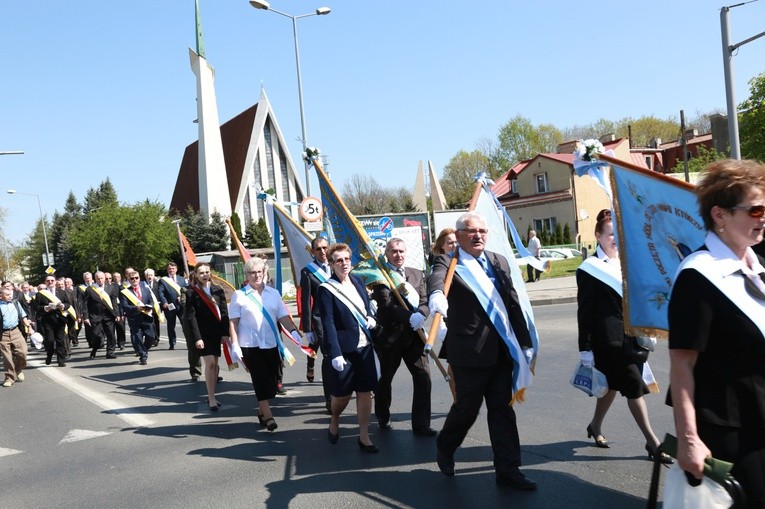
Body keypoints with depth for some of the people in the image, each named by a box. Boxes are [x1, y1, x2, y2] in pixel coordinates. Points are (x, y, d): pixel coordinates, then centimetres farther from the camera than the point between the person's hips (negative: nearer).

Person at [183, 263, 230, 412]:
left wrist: (225, 333, -3)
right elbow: (190, 317, -7)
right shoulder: (192, 293, -3)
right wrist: (196, 338, -14)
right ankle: (211, 398, -6)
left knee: (214, 363, 8)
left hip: (216, 332, 4)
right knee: (210, 363, -12)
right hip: (202, 333, -4)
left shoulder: (217, 290, 5)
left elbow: (224, 313, 4)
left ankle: (211, 395, 19)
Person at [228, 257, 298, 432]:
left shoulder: (273, 293, 9)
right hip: (250, 345, -3)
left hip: (272, 343, 3)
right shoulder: (239, 295, 1)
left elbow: (283, 316, 6)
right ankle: (267, 416, 0)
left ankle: (262, 410, 24)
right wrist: (234, 345, -9)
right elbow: (233, 322, -1)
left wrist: (293, 331, -10)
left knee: (271, 380, 6)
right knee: (261, 380, -6)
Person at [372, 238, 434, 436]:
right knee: (384, 379, 13)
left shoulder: (417, 274, 12)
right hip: (390, 335, -4)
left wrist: (420, 314, -19)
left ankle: (421, 424, 8)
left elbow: (424, 301, 2)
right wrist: (409, 317, -27)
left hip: (413, 334, 4)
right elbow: (386, 304, -17)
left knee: (423, 377, -3)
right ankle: (383, 418, 36)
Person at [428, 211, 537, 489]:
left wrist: (525, 342, 11)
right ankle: (444, 447, 34)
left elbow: (513, 303, 13)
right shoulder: (447, 262, -4)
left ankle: (508, 469, 18)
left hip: (503, 349, 5)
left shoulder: (499, 261, 12)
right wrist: (436, 294, -52)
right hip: (470, 351, -5)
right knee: (467, 408, 7)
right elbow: (437, 277, -29)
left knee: (502, 409, 9)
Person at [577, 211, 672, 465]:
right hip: (609, 339, -7)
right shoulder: (589, 269, -7)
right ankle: (652, 442, 4)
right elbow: (584, 311, -8)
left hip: (631, 337, 7)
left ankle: (595, 426, 35)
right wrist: (585, 349, -10)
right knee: (634, 386, -6)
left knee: (612, 384, 16)